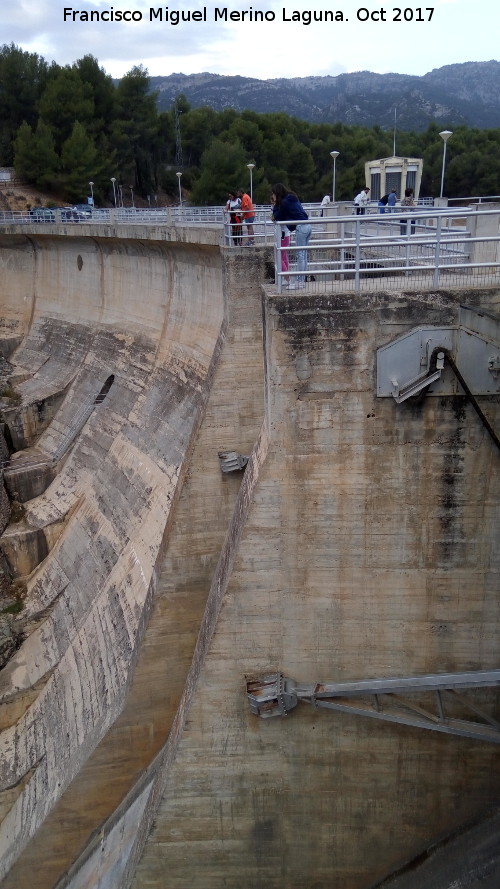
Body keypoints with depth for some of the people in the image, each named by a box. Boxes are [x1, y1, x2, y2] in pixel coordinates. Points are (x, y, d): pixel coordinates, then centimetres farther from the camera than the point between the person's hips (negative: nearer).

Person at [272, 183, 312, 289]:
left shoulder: (285, 202, -8)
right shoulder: (292, 199, 19)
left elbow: (278, 217, 1)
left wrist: (276, 205, 9)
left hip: (301, 227, -9)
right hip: (307, 226, 9)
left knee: (300, 256, -5)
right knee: (304, 256, 11)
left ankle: (300, 282, -2)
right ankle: (302, 280, 15)